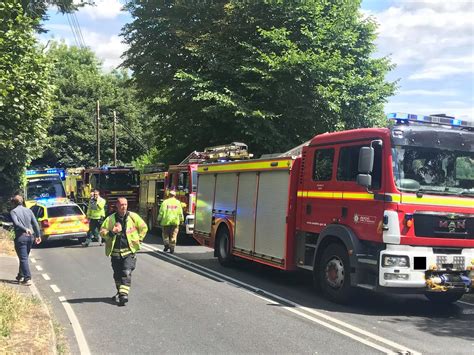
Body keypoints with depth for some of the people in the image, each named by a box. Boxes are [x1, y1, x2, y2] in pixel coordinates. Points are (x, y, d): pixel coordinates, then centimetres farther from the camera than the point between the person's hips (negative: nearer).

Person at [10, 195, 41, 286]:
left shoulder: (13, 211, -4)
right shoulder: (28, 210, 10)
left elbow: (16, 223, -21)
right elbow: (35, 224, 7)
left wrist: (25, 229, -30)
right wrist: (38, 235, 11)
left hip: (20, 237, -5)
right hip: (30, 237, 6)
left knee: (23, 258, -3)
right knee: (24, 257, 19)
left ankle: (27, 279, -9)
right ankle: (21, 276, 31)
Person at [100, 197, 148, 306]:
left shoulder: (133, 217, -1)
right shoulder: (110, 219, 2)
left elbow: (144, 227, 11)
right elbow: (102, 232, 3)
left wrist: (138, 239, 5)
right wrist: (111, 232, -16)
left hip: (129, 251, -2)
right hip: (115, 252, 2)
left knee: (126, 273, -15)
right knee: (117, 274, 12)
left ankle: (124, 294, -21)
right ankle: (120, 292, 32)